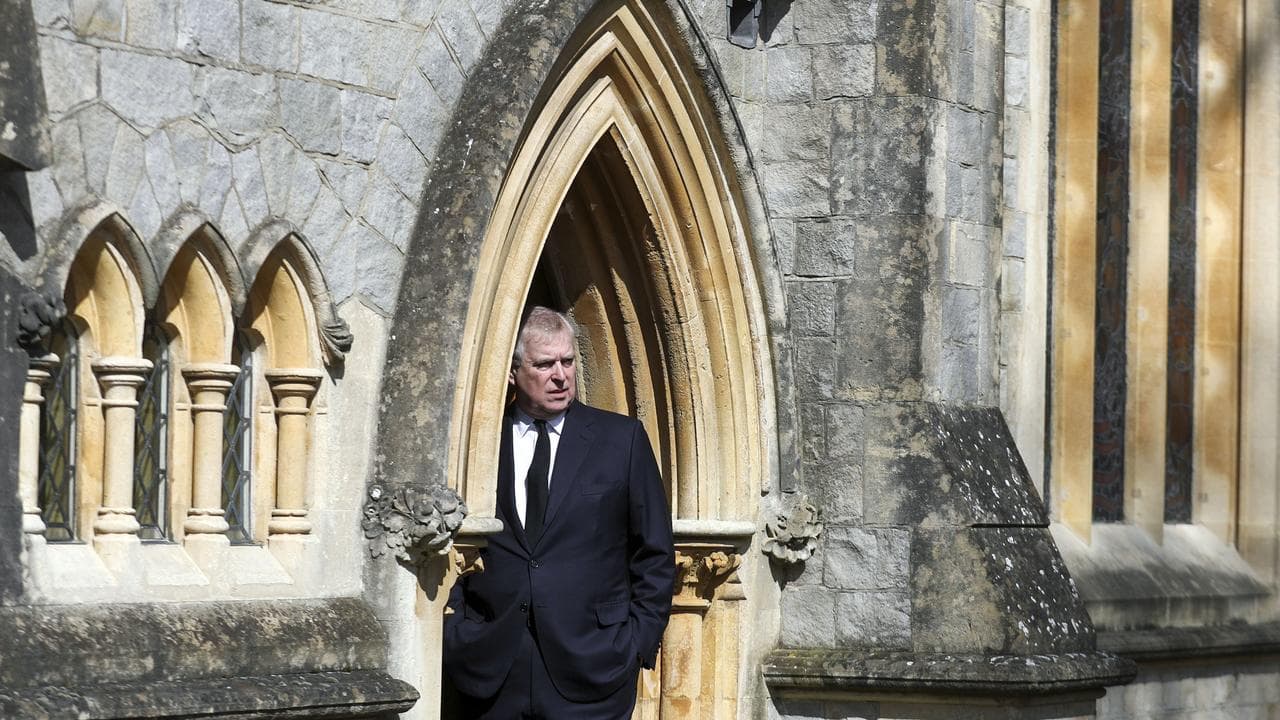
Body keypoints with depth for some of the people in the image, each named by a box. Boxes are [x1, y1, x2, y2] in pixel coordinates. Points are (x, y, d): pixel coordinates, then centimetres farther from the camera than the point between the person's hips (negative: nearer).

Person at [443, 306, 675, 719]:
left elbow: (654, 556, 8)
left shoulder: (622, 439, 6)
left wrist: (640, 641, 1)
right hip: (490, 669, 1)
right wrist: (454, 635, 1)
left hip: (591, 669, -1)